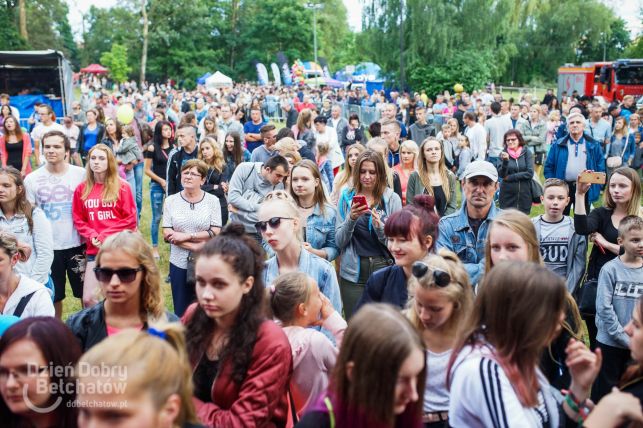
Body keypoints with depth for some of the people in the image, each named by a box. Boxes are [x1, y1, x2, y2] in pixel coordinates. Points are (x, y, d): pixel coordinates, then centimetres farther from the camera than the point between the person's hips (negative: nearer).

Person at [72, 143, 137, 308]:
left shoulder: (122, 186, -2)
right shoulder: (82, 189, 6)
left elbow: (131, 219, -5)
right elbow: (78, 219, 9)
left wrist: (105, 236, -11)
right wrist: (92, 237, -9)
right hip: (94, 250, 2)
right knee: (88, 299, -3)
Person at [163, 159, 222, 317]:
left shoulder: (212, 200, -1)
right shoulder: (171, 200, 2)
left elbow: (215, 233, -9)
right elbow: (167, 234, -5)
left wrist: (187, 236, -15)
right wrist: (194, 246, -14)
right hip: (179, 263, 1)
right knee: (181, 311, 11)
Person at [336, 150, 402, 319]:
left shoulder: (392, 199, 0)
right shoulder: (346, 197, 4)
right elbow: (340, 241, 2)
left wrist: (380, 226, -20)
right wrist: (351, 219, -15)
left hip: (383, 269, -1)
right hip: (353, 273, 1)